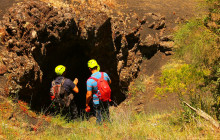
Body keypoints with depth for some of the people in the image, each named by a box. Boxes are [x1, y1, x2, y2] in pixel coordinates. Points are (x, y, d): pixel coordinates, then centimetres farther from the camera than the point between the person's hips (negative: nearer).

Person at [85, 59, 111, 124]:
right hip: (106, 100, 4)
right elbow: (109, 82, 13)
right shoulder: (105, 74, -10)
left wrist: (87, 104, -4)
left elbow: (89, 95, -20)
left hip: (97, 102, -4)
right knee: (107, 118, 21)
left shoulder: (90, 80, -23)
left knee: (99, 120, 11)